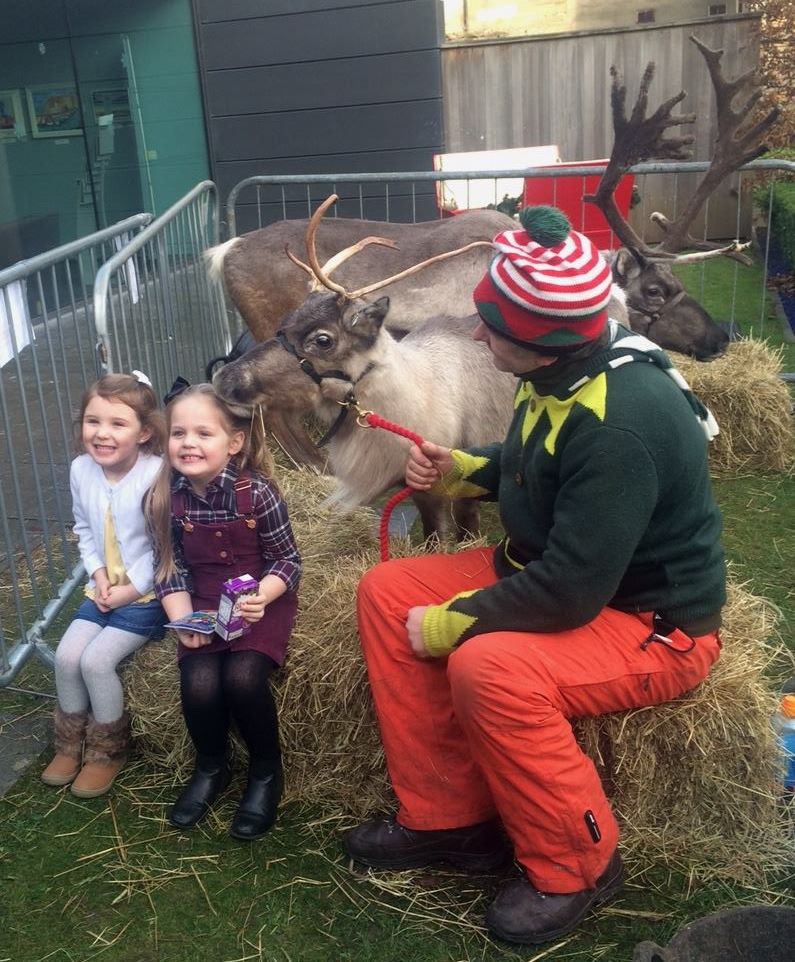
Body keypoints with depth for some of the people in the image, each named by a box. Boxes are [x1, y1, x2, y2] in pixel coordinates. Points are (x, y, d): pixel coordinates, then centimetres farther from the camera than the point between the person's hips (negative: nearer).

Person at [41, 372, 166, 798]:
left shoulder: (158, 476, -23)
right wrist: (98, 575, -4)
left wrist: (133, 589, -17)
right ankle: (71, 742, 19)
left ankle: (108, 749, 10)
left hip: (147, 592, -6)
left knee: (97, 659, -15)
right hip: (104, 588, 6)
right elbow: (84, 530, 10)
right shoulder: (82, 470, -3)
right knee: (66, 655, -6)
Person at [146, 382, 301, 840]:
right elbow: (171, 568, 1)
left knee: (243, 678, -26)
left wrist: (260, 597, -27)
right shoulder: (167, 498, -6)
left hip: (262, 604, -3)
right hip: (204, 607, 3)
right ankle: (212, 767, 14)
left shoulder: (257, 493, -16)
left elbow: (288, 561, -9)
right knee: (198, 684, -20)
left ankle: (267, 772, 4)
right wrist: (182, 618, -14)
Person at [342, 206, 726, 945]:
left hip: (653, 625, -9)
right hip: (562, 570, 9)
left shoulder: (621, 424, -32)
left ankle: (575, 867, -5)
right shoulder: (561, 373, -4)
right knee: (386, 593, -2)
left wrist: (446, 624, -20)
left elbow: (567, 593, -32)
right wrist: (460, 472, -1)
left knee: (488, 667, -35)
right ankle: (446, 818, 6)